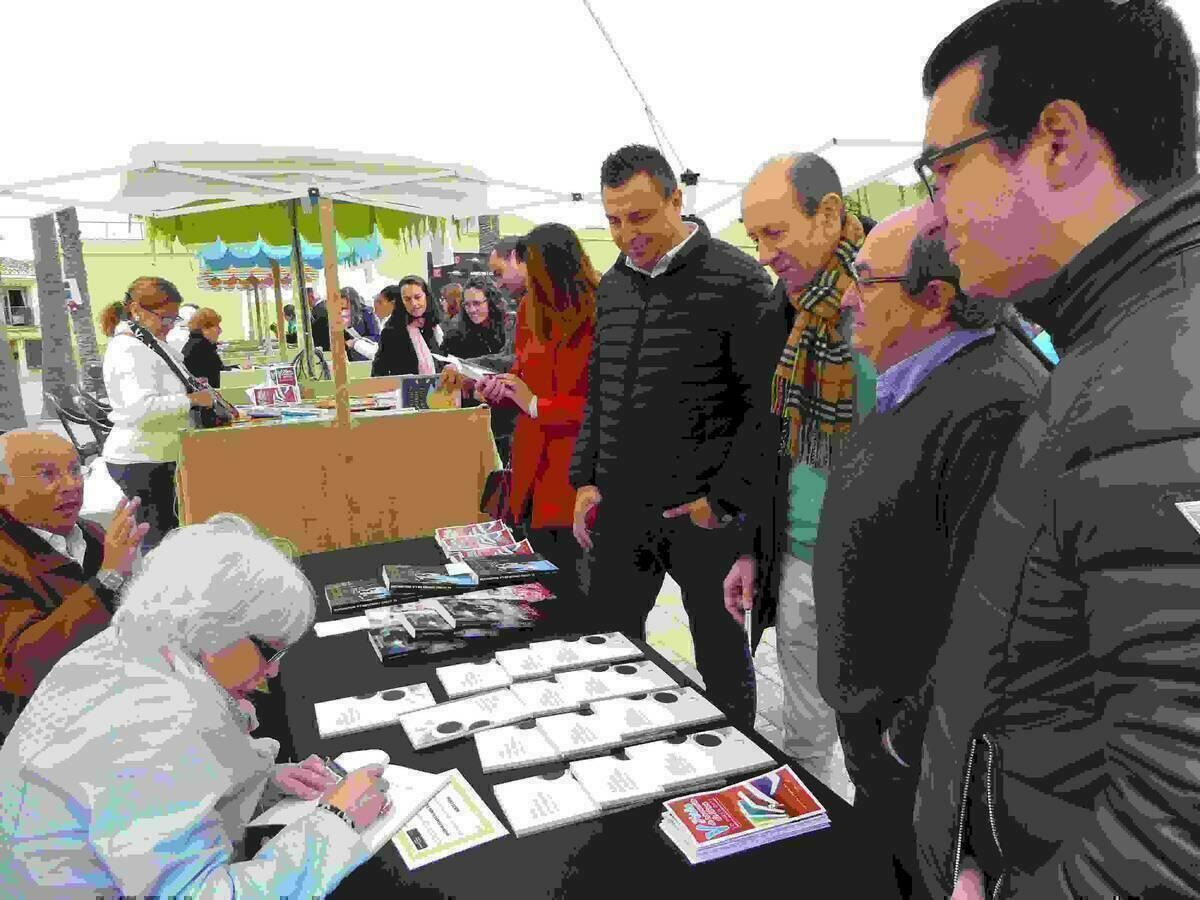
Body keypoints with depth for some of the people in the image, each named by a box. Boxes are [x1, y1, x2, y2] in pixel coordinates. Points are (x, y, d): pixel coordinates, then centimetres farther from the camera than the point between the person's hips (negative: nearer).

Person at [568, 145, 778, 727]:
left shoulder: (737, 281, -9)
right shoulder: (613, 284, 11)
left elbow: (764, 406, -11)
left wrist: (725, 501, -13)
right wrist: (586, 480, 10)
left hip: (702, 514, -5)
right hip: (618, 508, 6)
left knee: (722, 657, 11)